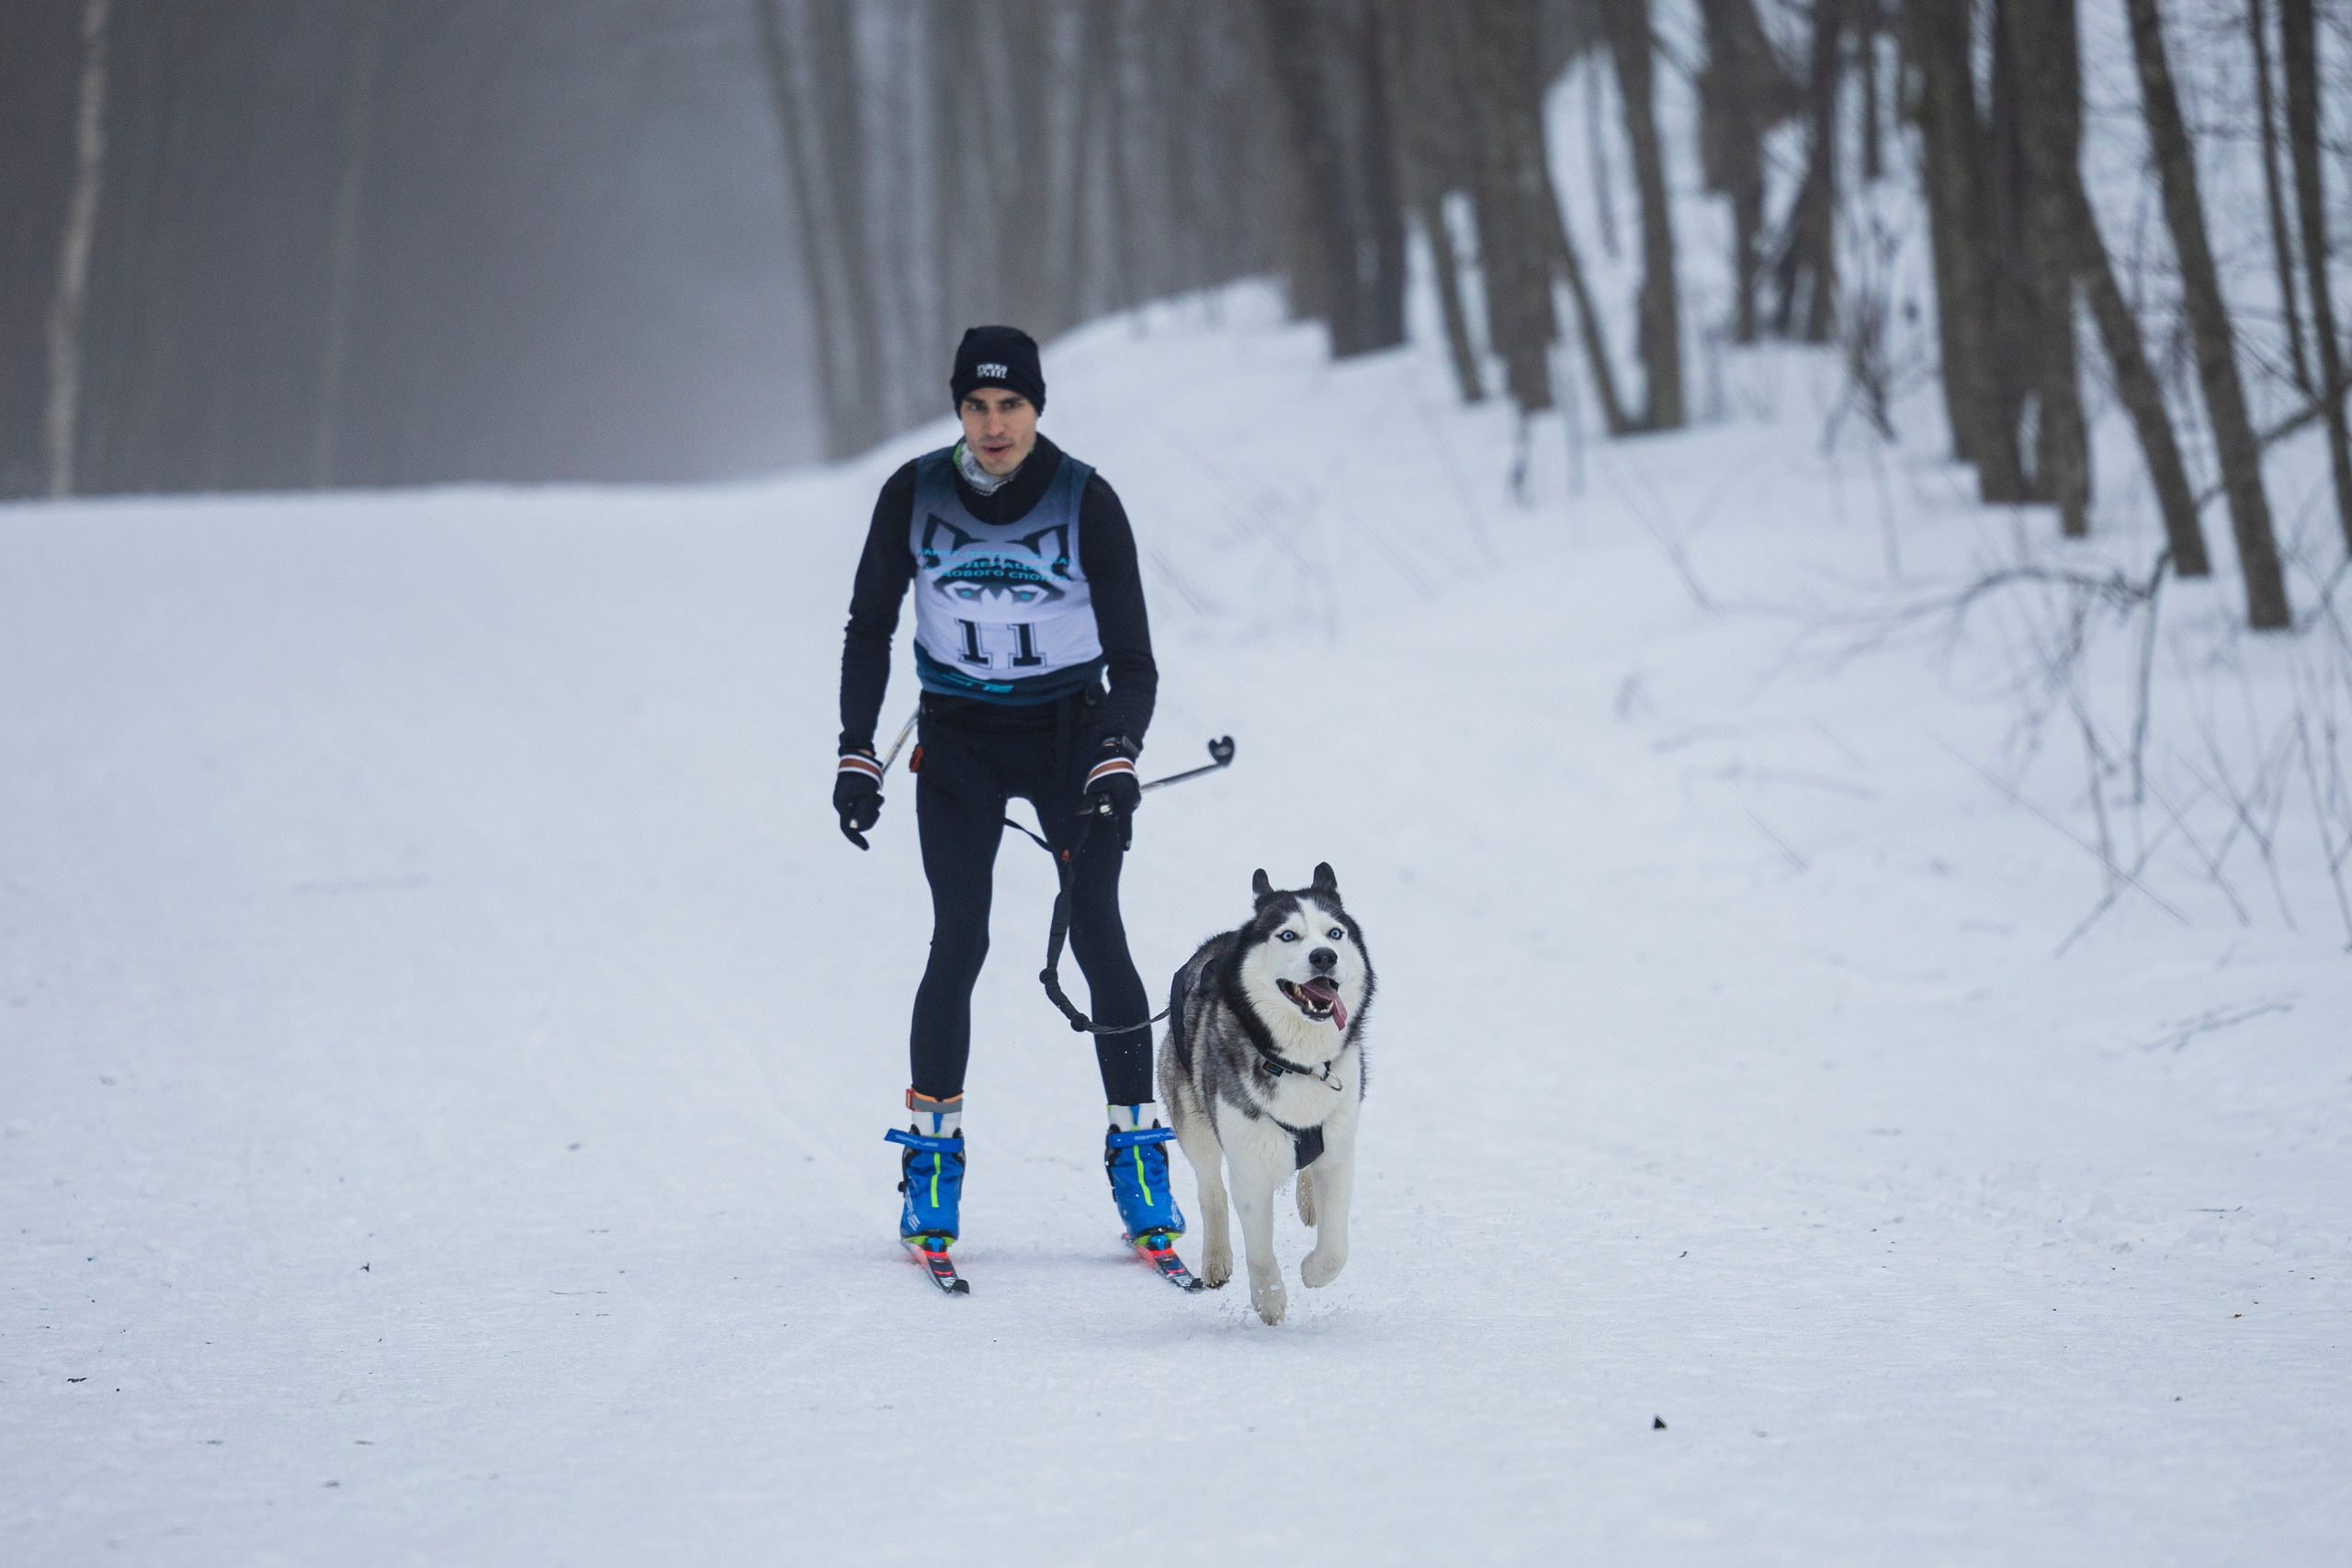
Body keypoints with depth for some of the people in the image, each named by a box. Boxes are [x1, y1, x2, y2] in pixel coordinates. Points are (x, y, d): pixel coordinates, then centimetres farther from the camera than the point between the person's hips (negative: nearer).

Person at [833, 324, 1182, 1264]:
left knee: (1097, 936, -11)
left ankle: (1137, 1148, -3)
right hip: (959, 740, 1)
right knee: (958, 942, -10)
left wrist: (1118, 760, -30)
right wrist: (856, 753, -2)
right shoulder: (914, 496, -8)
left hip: (1071, 730, -1)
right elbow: (869, 629, 5)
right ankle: (931, 1152, 3)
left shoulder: (1086, 503, -13)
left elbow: (1133, 659, -13)